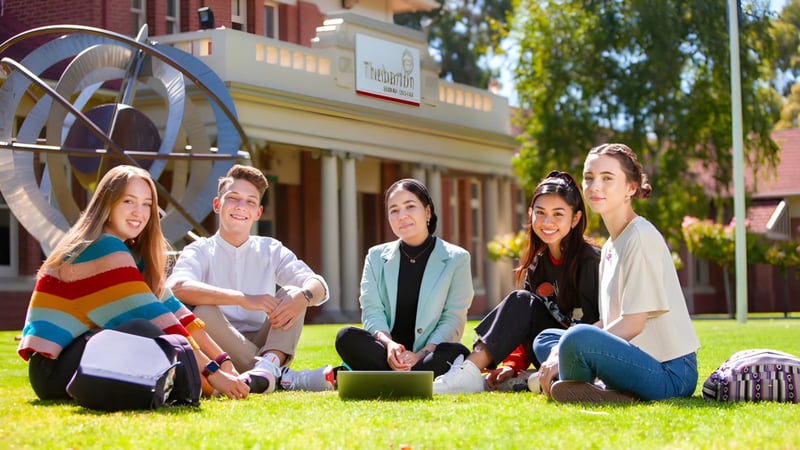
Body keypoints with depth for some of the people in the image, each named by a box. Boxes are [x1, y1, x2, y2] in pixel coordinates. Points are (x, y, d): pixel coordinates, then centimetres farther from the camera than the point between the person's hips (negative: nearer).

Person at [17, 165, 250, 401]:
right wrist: (212, 373, -24)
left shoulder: (131, 252, 13)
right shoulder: (104, 249, -16)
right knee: (142, 329, -33)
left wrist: (223, 362, -3)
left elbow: (171, 308, 6)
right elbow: (152, 318, -23)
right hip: (53, 368, -10)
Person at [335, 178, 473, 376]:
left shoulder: (456, 259, 4)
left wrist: (420, 355, -20)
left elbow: (453, 319, -4)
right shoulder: (376, 257, 11)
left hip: (430, 354, -2)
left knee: (457, 353, -35)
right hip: (386, 354, 2)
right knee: (347, 337, -27)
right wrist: (388, 344, -22)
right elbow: (372, 312, 1)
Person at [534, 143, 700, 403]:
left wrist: (565, 352, -14)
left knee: (577, 338, -34)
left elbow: (633, 323, -16)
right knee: (544, 340, 15)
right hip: (639, 360, 10)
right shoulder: (610, 247, 17)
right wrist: (560, 349, 0)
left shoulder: (641, 238, -11)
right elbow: (609, 321, 17)